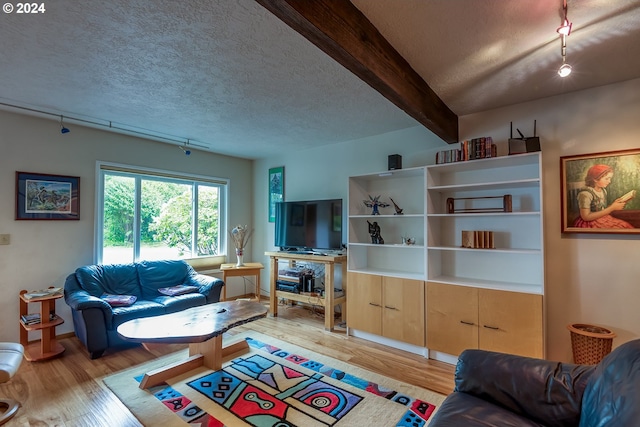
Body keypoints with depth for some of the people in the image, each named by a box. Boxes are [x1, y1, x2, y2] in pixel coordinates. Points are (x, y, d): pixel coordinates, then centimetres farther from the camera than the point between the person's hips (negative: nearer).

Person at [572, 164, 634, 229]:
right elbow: (586, 217, -23)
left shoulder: (603, 190, 6)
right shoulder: (585, 193, -20)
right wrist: (612, 208, -19)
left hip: (603, 219, 8)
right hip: (589, 224, -8)